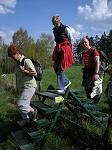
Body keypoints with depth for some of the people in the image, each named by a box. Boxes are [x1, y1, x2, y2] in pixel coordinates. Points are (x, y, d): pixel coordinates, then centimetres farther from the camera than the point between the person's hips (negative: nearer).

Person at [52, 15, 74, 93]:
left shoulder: (66, 29, -6)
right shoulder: (54, 30, 12)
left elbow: (71, 40, -1)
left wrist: (71, 50, 1)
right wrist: (58, 48, 12)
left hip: (65, 49, -7)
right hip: (58, 50, 7)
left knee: (61, 68, -14)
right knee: (56, 68, 3)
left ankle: (61, 88, -10)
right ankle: (67, 82, 22)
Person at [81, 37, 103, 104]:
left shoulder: (93, 51, -12)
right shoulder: (84, 53, 12)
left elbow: (97, 62, -20)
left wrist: (96, 73, -29)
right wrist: (84, 73, 19)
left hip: (94, 72, -8)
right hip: (87, 72, 8)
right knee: (87, 88, 14)